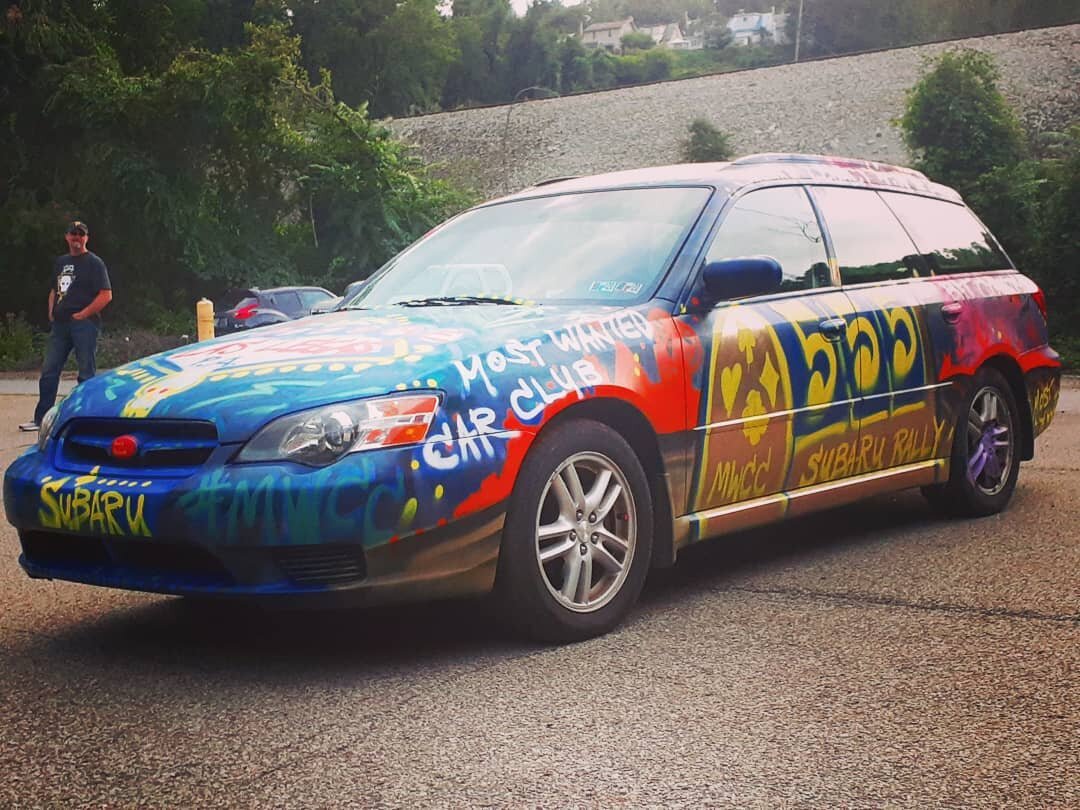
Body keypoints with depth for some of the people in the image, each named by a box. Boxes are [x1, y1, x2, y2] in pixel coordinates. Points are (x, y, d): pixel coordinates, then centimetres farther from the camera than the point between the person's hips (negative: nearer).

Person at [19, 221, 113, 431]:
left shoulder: (94, 263, -3)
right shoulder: (60, 262, 18)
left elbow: (106, 295, -11)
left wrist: (83, 314, -14)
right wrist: (51, 311, 12)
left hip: (84, 324, -7)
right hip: (60, 323, 7)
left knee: (86, 373, -2)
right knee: (49, 371, 7)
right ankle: (40, 419, 12)